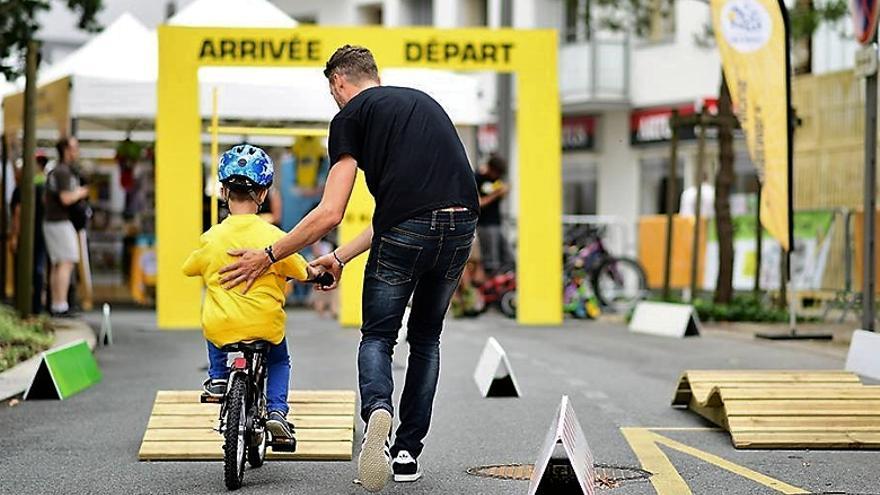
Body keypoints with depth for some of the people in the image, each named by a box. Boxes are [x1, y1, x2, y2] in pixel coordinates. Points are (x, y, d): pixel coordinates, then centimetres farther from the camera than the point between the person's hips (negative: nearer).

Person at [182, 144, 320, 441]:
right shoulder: (273, 236, -9)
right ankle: (276, 410, 8)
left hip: (222, 327, 1)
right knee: (279, 361, 29)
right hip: (266, 326, -1)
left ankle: (217, 376, 28)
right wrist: (314, 272, 25)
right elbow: (300, 272, 2)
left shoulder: (212, 237, -5)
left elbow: (189, 269, 13)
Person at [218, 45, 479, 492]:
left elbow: (330, 213, 0)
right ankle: (408, 451, 20)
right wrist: (341, 258, 32)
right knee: (426, 339, 23)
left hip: (407, 234, -5)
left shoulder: (351, 116, 8)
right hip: (462, 224, 5)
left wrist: (268, 256, 11)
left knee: (378, 336, 13)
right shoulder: (421, 101, 28)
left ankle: (377, 409, -17)